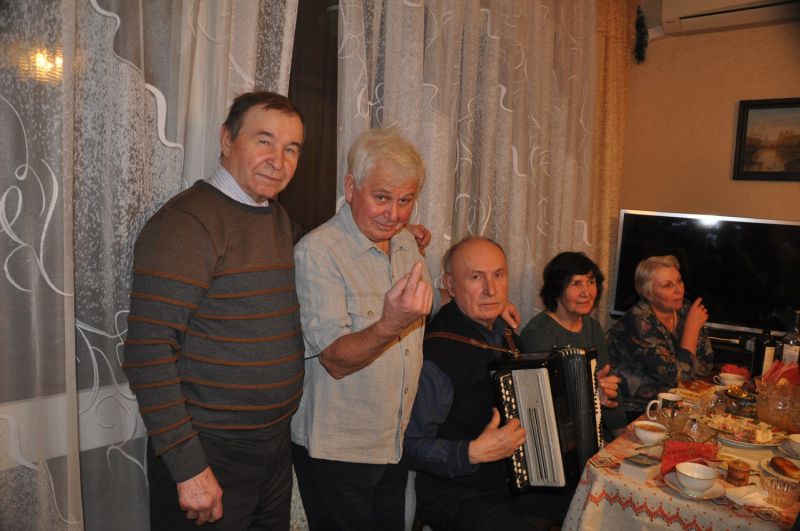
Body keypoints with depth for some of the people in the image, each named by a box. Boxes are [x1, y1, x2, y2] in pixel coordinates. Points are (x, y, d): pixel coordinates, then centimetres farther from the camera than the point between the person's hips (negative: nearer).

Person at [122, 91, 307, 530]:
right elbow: (147, 352, -21)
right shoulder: (186, 223, -18)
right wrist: (188, 467, -20)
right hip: (209, 452, -8)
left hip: (277, 443, 8)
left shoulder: (280, 220, 8)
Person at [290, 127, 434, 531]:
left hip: (397, 443, 7)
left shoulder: (407, 243, 5)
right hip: (335, 450, -7)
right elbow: (336, 360, -26)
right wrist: (389, 326, -42)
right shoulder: (317, 251, -18)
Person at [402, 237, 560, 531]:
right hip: (456, 498, -8)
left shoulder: (503, 331, 4)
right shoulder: (435, 355, -23)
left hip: (517, 482, 8)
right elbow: (410, 447, -18)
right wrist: (474, 452, -29)